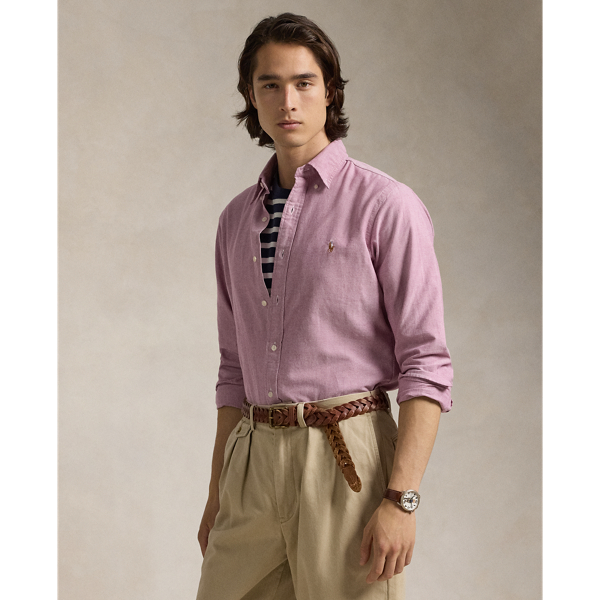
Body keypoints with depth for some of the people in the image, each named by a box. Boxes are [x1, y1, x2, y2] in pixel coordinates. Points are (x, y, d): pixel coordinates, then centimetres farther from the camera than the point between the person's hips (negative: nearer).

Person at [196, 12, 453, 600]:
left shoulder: (387, 207, -5)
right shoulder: (237, 220, 14)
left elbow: (426, 366, -10)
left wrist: (401, 499, -17)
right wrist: (217, 496, 17)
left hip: (346, 457, -5)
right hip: (255, 462, 5)